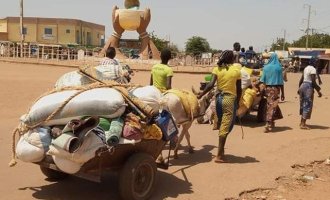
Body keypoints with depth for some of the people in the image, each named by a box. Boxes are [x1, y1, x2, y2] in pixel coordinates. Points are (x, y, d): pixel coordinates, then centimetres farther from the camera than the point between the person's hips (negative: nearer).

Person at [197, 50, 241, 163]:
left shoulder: (217, 69, 1)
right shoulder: (236, 70, -3)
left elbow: (211, 85, -12)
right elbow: (239, 89, -2)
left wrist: (200, 95, -6)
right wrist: (237, 101, 12)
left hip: (219, 98, 4)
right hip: (230, 98, -4)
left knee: (221, 124, 20)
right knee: (226, 126, -3)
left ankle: (221, 150, 32)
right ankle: (219, 155, -5)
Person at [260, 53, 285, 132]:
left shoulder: (266, 67, 2)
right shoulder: (278, 68, -4)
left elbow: (262, 80, 1)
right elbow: (281, 82, -3)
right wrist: (282, 93, 1)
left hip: (268, 88, 3)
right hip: (276, 89, -3)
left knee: (269, 105, 17)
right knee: (272, 105, 0)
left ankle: (271, 123, 24)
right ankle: (268, 124, -6)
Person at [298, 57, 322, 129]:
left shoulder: (306, 68, 14)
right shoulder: (313, 69, -14)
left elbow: (301, 79, 18)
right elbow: (313, 82, -19)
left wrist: (299, 88, 27)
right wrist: (318, 91, -14)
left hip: (303, 86, 9)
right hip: (309, 87, -9)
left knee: (303, 105, 17)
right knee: (308, 106, -3)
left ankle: (302, 122, 25)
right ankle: (303, 124, -2)